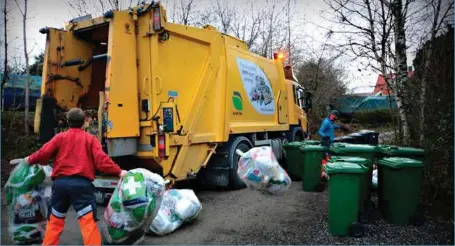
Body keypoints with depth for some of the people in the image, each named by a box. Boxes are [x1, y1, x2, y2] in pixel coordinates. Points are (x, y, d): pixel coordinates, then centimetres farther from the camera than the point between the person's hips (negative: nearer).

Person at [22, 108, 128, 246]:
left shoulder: (60, 137, 10)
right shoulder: (90, 139, 3)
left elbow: (44, 154, 7)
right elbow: (101, 159, -8)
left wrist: (30, 160, 27)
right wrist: (118, 172, -5)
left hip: (60, 182, 4)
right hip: (81, 183, -3)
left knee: (55, 219, 21)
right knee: (88, 221, -5)